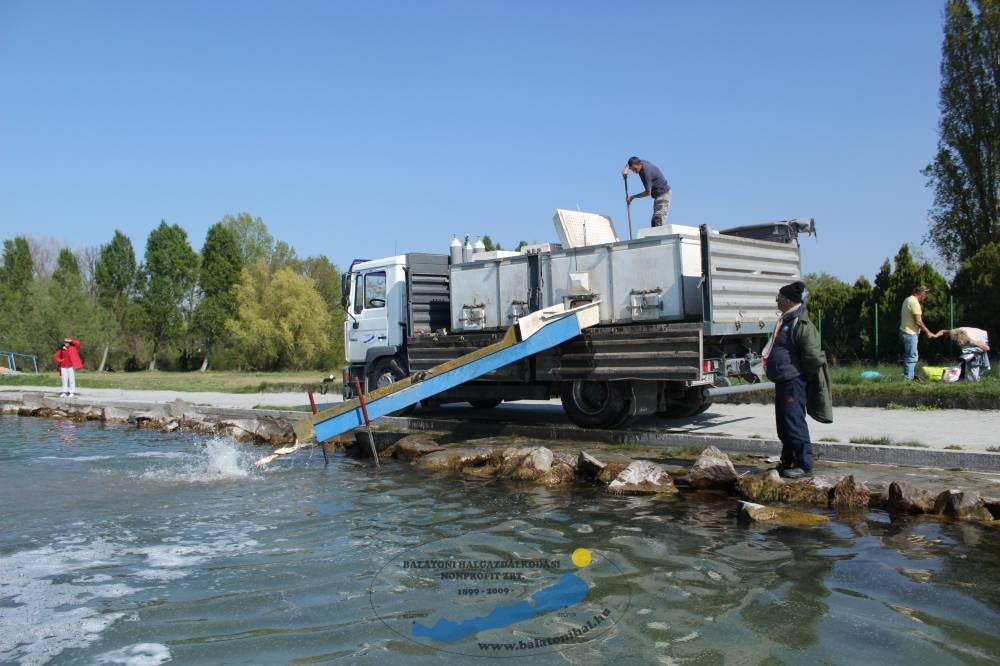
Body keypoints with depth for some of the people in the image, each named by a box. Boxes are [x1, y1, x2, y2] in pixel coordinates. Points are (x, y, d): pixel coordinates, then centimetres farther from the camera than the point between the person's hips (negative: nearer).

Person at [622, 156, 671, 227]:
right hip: (658, 194, 10)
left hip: (663, 193, -10)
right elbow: (629, 163, 23)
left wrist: (633, 197, -11)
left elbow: (648, 193, -22)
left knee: (659, 221, -19)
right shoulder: (640, 162, -1)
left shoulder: (646, 171, -27)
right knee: (654, 221, 7)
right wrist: (626, 169, 1)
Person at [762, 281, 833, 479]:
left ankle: (804, 464, 1)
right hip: (783, 381, 11)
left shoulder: (801, 324, -17)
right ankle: (789, 461, 27)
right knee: (783, 424, 16)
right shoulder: (786, 321, 15)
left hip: (794, 381, -11)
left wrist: (803, 374, -8)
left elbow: (813, 356, -22)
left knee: (794, 422, -7)